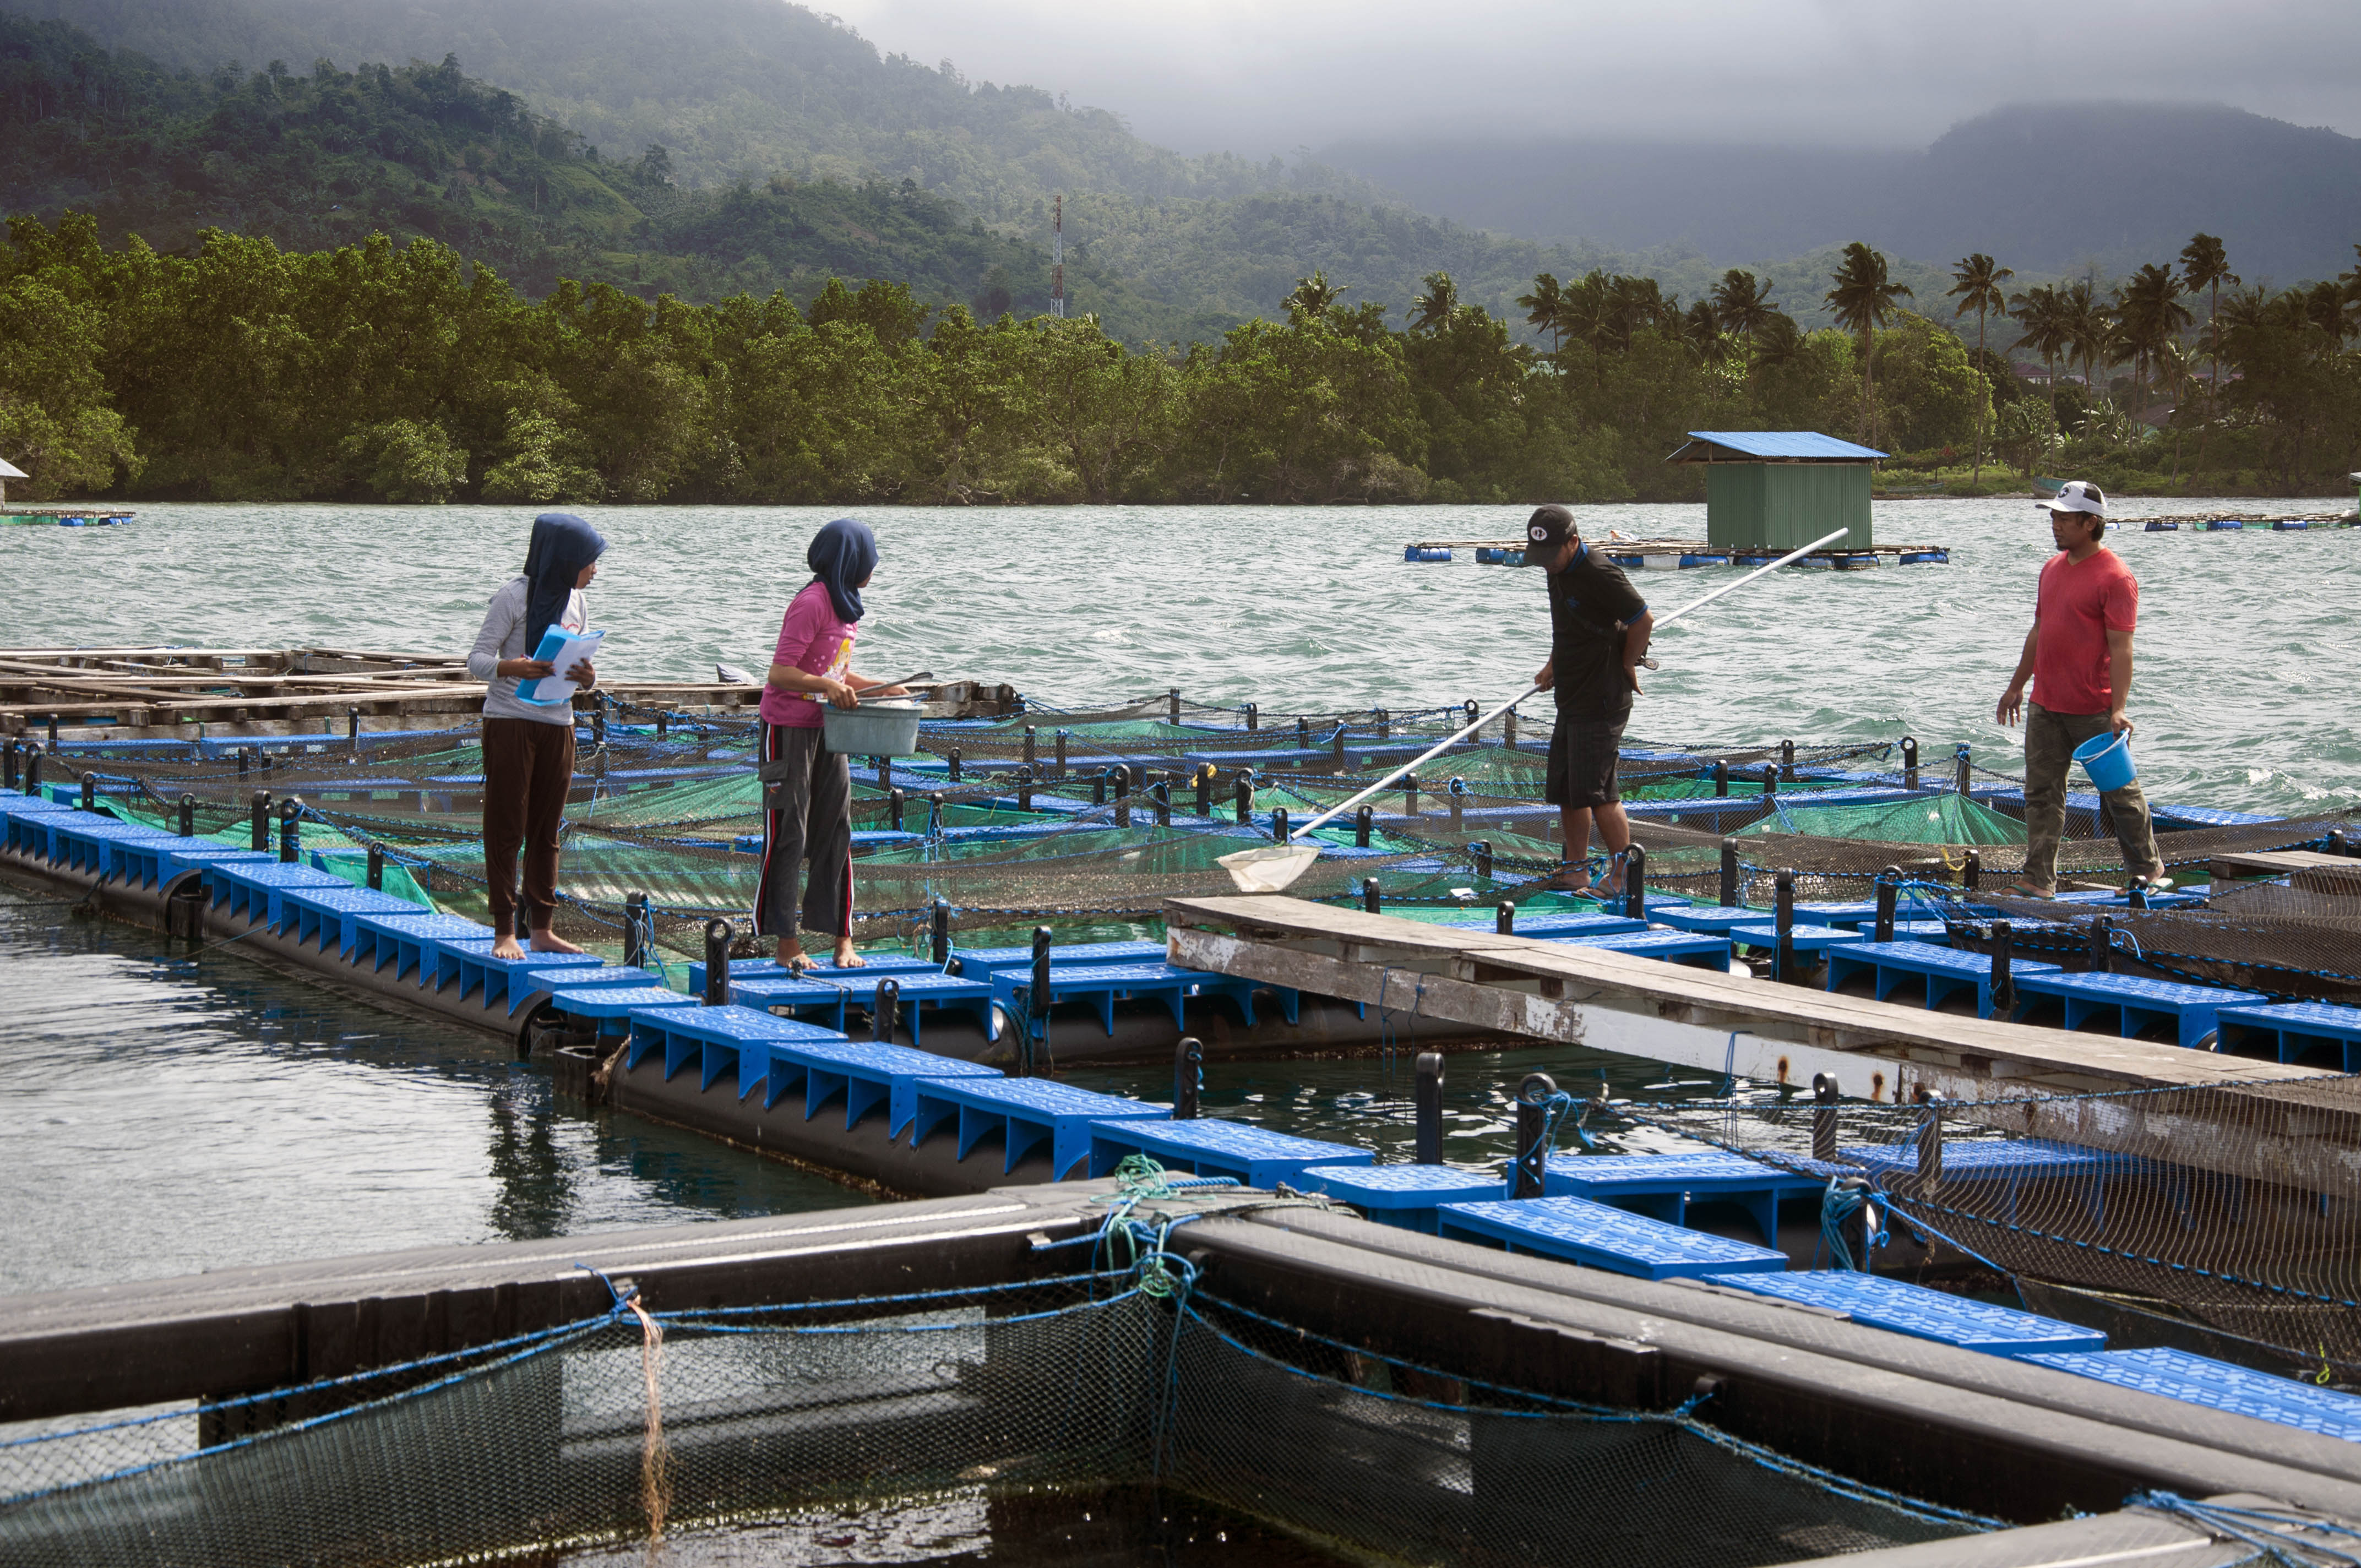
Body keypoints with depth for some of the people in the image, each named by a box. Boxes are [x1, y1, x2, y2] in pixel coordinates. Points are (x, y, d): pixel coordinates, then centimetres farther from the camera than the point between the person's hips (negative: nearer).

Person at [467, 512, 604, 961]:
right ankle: (504, 932, 1)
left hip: (558, 726, 6)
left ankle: (542, 929, 13)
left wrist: (587, 678, -10)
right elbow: (476, 659, -9)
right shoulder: (515, 596, -8)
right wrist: (512, 667, -29)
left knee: (546, 831, 8)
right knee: (506, 828, -3)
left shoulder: (576, 602, 10)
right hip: (510, 722, -6)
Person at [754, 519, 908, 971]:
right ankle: (786, 942, 4)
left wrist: (880, 689, 13)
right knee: (789, 833, -2)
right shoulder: (812, 603, -17)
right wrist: (827, 685, -33)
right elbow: (781, 673, -21)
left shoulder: (845, 606, 12)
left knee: (836, 829, 7)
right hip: (789, 727, -9)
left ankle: (842, 937, 11)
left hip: (828, 728, 9)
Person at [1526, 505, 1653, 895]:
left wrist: (1627, 665, -6)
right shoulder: (1558, 571, 10)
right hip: (1571, 698, 10)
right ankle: (1576, 871, 21)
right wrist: (1554, 665, 16)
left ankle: (1621, 877, -1)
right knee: (1565, 790, 12)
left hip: (1601, 702, -10)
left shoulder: (1600, 575, -19)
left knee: (1597, 793, -10)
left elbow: (1644, 620, -16)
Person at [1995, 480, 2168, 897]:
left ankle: (2148, 869, 22)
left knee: (2119, 792, 7)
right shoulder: (2051, 569, 11)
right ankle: (2040, 879, 9)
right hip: (2045, 706, 7)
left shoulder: (2115, 577, -13)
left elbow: (2121, 649, -17)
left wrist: (2118, 709, -23)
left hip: (2094, 711, -7)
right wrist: (2017, 686, 22)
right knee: (2042, 793, 6)